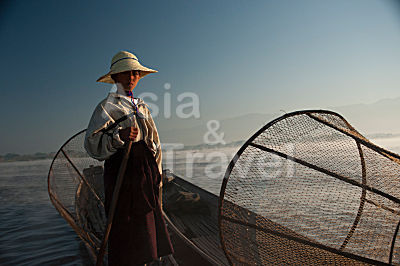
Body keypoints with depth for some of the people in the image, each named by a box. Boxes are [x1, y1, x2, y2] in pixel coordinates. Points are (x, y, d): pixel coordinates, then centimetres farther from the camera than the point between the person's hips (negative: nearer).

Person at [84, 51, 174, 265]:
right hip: (122, 170, -6)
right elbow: (92, 143, -10)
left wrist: (156, 175, 18)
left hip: (146, 171, 6)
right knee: (125, 229, -3)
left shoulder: (142, 107, 18)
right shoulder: (108, 105, 0)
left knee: (146, 226, 9)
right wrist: (119, 136, -26)